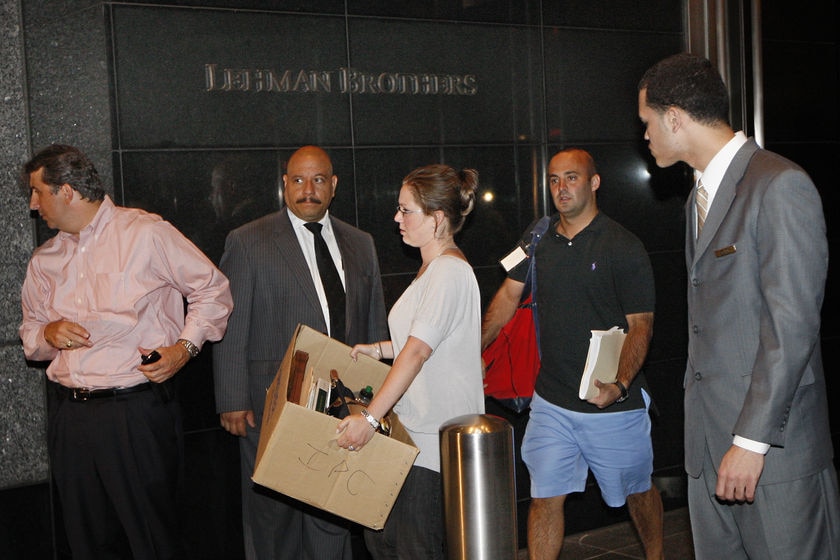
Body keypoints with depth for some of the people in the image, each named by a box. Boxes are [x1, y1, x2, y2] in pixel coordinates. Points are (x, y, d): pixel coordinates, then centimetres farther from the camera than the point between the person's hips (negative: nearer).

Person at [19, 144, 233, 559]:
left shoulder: (146, 234, -4)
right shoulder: (45, 260, 15)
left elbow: (213, 290, 1)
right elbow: (30, 334, 23)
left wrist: (185, 347, -10)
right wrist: (48, 334, 0)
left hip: (136, 413, -6)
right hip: (68, 413, 6)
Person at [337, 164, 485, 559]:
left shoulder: (449, 272, -17)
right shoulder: (433, 268, 15)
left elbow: (418, 351, -25)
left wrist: (370, 417, -27)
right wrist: (379, 349, 16)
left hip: (435, 440, -10)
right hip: (416, 431, 10)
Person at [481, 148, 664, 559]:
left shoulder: (624, 247, -10)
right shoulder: (537, 240, 5)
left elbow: (640, 326, -13)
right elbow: (509, 295, 15)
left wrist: (620, 384, -28)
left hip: (614, 405, -3)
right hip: (551, 401, 3)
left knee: (637, 492, 16)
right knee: (544, 498, 3)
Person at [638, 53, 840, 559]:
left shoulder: (780, 186, -12)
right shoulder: (700, 197, 17)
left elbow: (792, 323, -17)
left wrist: (752, 440, -18)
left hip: (774, 442, -8)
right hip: (709, 441, 8)